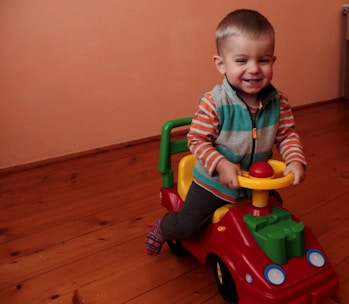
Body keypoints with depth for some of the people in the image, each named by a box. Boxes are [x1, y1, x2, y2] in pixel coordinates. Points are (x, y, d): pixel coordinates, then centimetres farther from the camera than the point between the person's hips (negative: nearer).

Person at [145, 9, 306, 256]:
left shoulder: (278, 101, -12)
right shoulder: (214, 103, -26)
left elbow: (287, 134, -3)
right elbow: (197, 139, -21)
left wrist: (295, 160, -20)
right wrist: (220, 165, -32)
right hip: (215, 182, -4)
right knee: (188, 225, -6)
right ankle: (162, 228, 31)